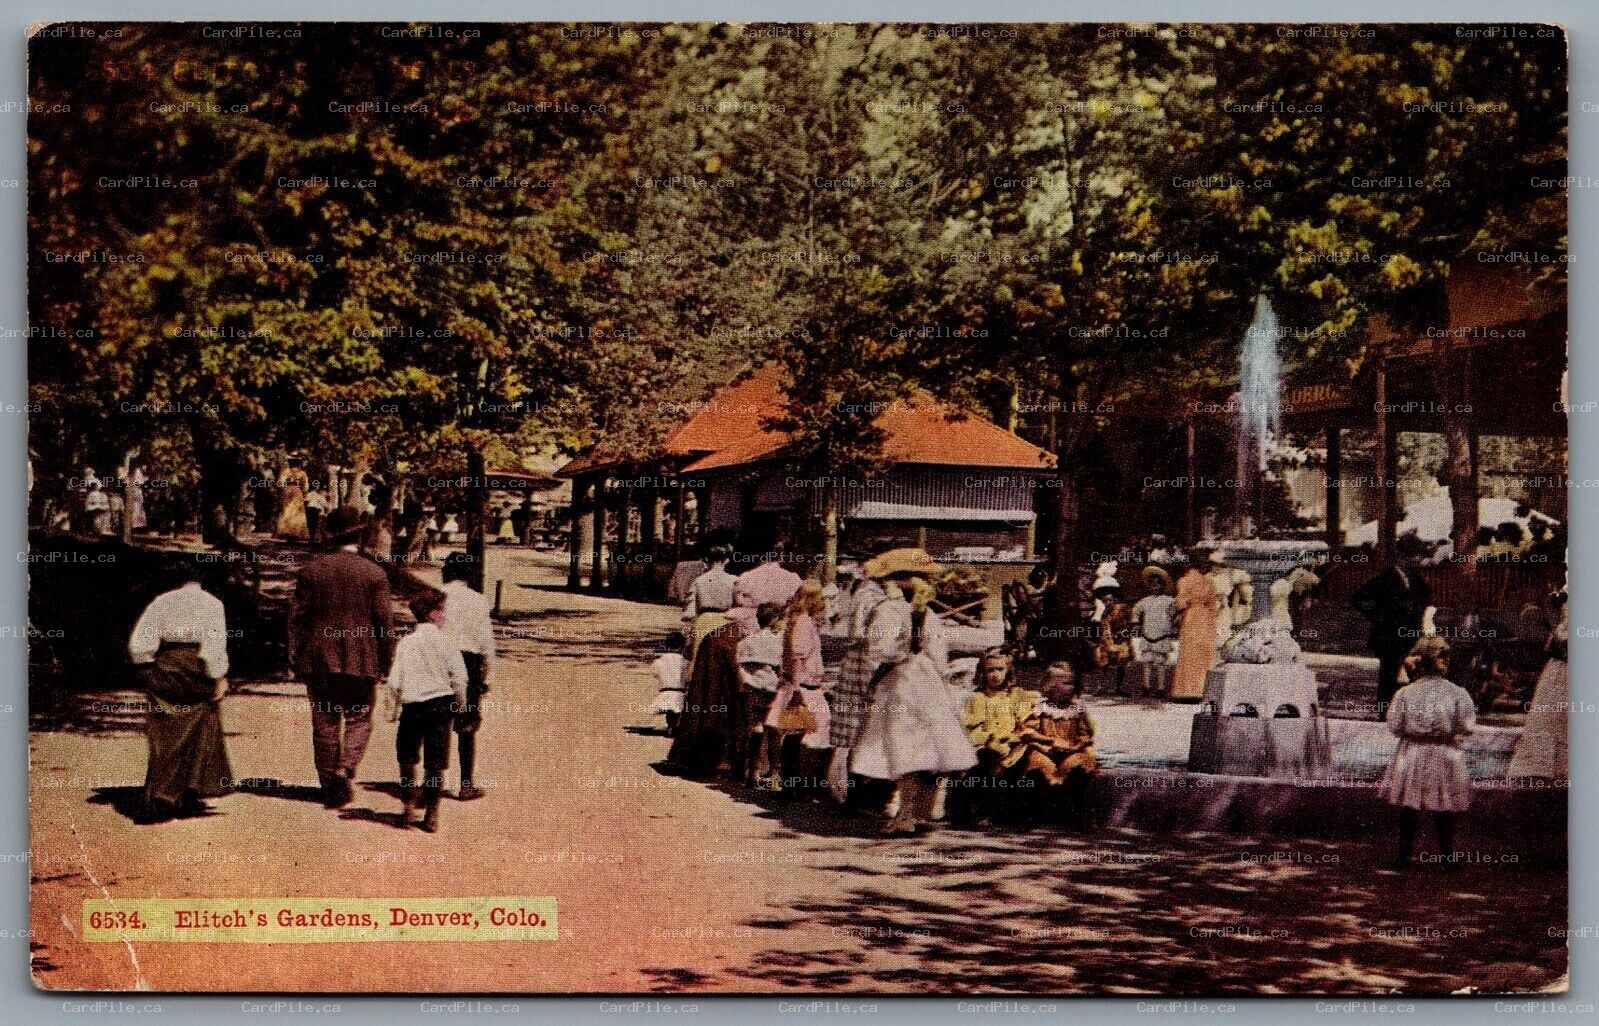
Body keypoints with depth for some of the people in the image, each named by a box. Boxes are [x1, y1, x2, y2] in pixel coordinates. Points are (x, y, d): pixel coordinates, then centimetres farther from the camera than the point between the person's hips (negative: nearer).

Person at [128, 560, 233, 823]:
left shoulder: (162, 601, 8)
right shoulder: (211, 603, -1)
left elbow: (138, 641, 3)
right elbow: (215, 643, -11)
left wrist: (148, 669, 12)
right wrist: (219, 677, -10)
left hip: (165, 667, 3)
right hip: (196, 669, -3)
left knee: (165, 736, 5)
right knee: (201, 732, 10)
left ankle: (158, 800, -2)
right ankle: (190, 795, 6)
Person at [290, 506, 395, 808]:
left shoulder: (311, 570, 1)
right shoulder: (374, 573, -5)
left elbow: (298, 616, 3)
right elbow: (384, 621, -4)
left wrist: (296, 657, 11)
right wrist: (386, 662, 4)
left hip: (318, 659, 2)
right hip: (361, 660, -2)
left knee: (324, 723, 9)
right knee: (358, 719, 8)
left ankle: (330, 788, 12)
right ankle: (345, 769, -16)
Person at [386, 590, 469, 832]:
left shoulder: (405, 643, -1)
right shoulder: (446, 640, -5)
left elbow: (395, 681, -3)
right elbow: (459, 676, -8)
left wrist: (395, 707, 11)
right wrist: (460, 703, 8)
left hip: (412, 705, 1)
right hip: (441, 702, -1)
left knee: (407, 758, 17)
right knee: (436, 762, 5)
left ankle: (409, 808, 11)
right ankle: (431, 815, 6)